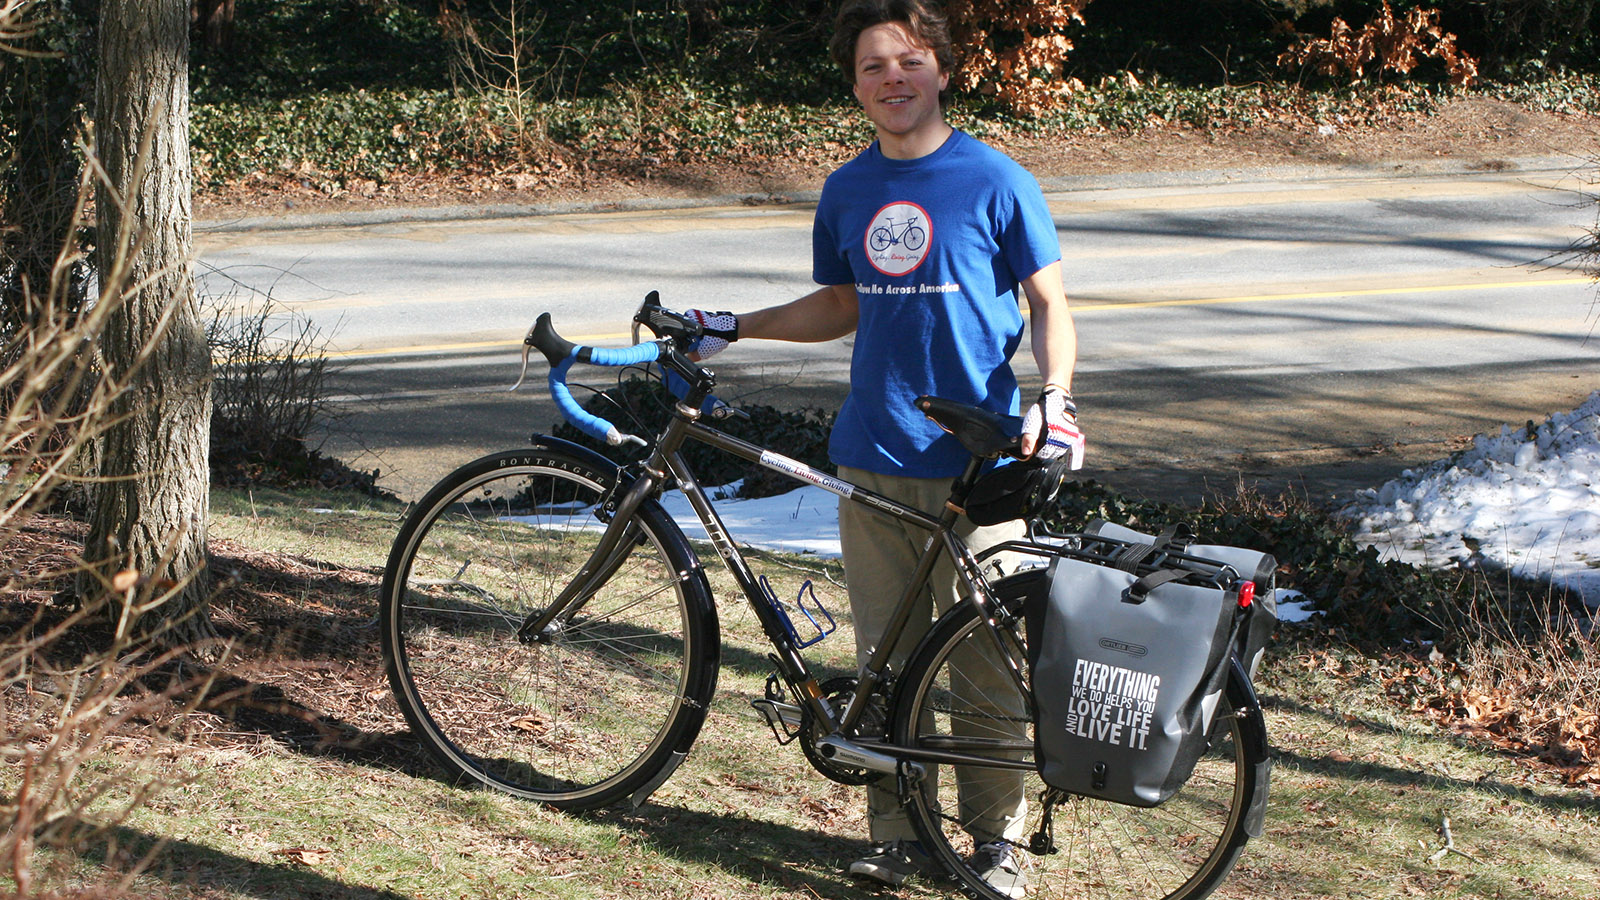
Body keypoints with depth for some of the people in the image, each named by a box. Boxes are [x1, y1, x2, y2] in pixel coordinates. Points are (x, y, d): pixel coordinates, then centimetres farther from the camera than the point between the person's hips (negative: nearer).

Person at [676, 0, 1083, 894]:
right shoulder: (848, 192, 10)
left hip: (977, 460, -4)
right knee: (889, 656, 7)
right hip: (873, 458, 4)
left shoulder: (995, 182, -3)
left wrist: (1055, 395, -16)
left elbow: (1049, 304, 0)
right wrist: (733, 328, 17)